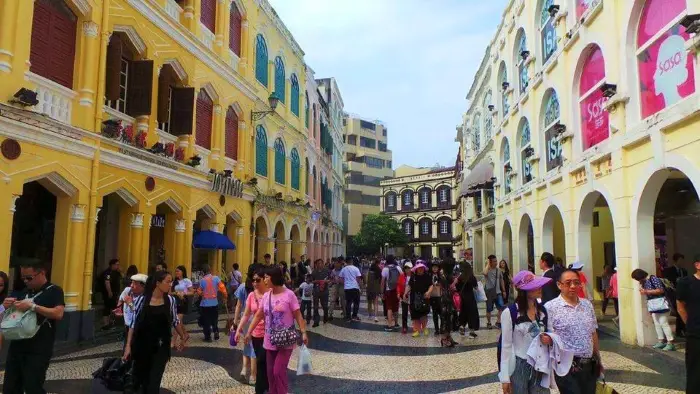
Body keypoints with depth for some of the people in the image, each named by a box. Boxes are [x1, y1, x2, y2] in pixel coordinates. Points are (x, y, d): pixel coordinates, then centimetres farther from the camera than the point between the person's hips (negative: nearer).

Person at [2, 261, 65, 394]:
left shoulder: (54, 291, -5)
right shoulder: (23, 292, 15)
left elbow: (58, 314, -19)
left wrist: (32, 306, -24)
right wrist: (6, 306, 0)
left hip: (38, 351, -6)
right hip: (16, 346, 7)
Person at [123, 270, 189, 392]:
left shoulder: (171, 300, -3)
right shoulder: (142, 300, -9)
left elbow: (175, 321, 11)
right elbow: (133, 324, -3)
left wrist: (183, 337, 18)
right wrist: (128, 346, -5)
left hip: (161, 347, 1)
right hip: (142, 346, 0)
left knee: (153, 384, -3)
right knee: (139, 379, 12)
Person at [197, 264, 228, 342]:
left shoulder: (202, 280, -9)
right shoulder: (216, 278, -7)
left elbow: (199, 292, -4)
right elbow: (222, 288, -11)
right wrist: (225, 296, 2)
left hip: (205, 303, -2)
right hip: (214, 303, 2)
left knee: (206, 321, 8)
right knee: (214, 319, 20)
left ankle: (208, 337, 11)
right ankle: (216, 332, 7)